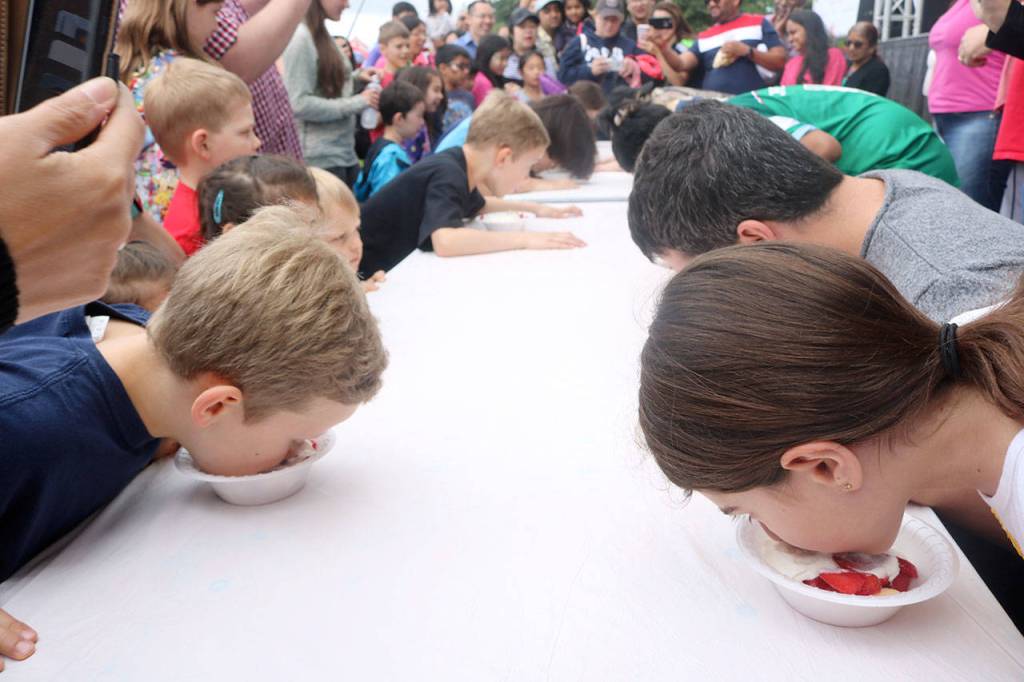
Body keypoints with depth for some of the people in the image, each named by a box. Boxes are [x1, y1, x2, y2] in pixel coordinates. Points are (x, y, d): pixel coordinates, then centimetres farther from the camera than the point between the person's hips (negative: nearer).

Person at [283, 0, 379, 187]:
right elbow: (300, 104, -20)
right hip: (321, 157, -8)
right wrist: (357, 103, -16)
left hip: (346, 152, 8)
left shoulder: (323, 34, 11)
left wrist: (355, 78, 6)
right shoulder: (300, 37, -13)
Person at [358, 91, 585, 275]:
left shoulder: (458, 168, 1)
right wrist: (524, 238, -34)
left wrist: (535, 208, 16)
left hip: (396, 267, 8)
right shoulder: (447, 174, -24)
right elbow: (446, 242, -41)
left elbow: (478, 206, 23)